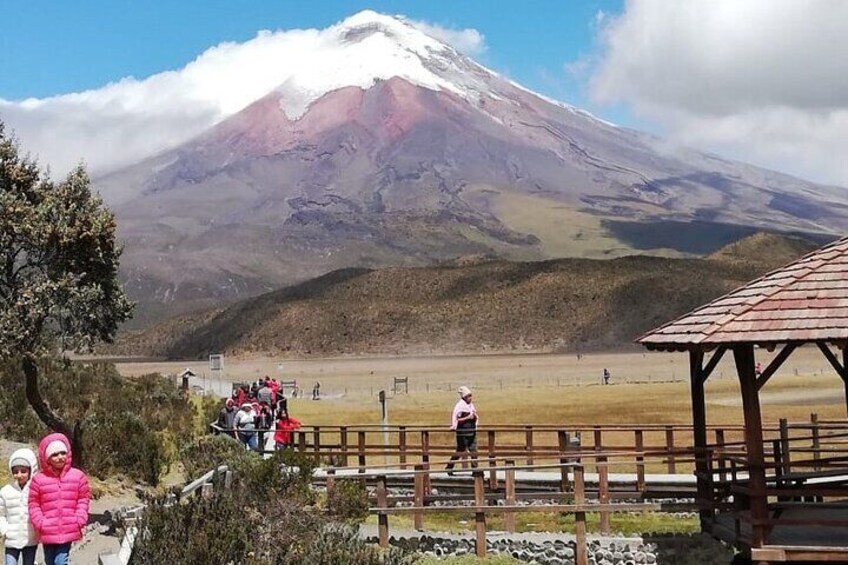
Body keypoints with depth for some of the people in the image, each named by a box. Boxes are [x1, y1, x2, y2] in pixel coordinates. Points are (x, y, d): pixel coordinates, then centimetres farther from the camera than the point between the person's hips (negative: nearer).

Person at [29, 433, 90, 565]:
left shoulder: (78, 476, -1)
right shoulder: (39, 479, -4)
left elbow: (83, 500, 5)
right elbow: (34, 504, 2)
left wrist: (80, 521, -4)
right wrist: (40, 524, -7)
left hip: (68, 531, -1)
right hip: (48, 533, 1)